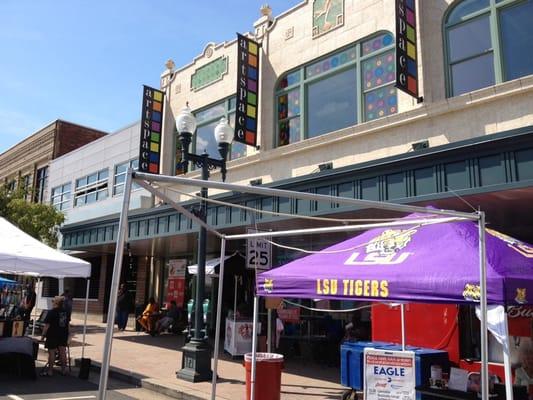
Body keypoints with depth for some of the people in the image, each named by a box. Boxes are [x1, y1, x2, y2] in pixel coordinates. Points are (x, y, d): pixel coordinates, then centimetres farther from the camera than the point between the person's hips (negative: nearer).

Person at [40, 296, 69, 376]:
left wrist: (43, 335, -6)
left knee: (51, 352, 1)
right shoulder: (66, 312, 4)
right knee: (62, 351, 10)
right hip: (63, 335, 6)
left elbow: (47, 325, -16)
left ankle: (50, 370, 7)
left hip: (53, 335, -6)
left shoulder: (51, 312, -15)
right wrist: (66, 333, 21)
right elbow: (67, 323, 12)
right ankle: (64, 369, 16)